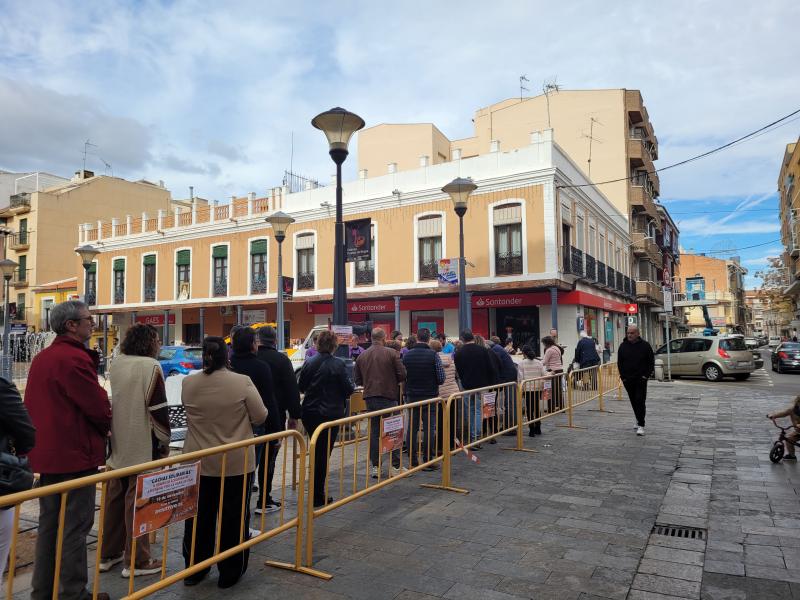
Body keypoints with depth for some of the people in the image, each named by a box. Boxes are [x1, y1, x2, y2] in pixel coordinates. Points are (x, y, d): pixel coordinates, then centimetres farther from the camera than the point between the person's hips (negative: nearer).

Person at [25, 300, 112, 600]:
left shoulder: (41, 358, 10)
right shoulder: (75, 358, -20)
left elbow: (31, 405, 17)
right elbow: (98, 407, -18)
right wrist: (103, 430, 2)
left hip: (45, 454, 9)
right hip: (75, 455, -9)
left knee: (49, 523, 18)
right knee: (75, 527, 2)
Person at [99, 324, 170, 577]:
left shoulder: (117, 364, 6)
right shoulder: (150, 367, -16)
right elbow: (158, 409, -16)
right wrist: (164, 442, -6)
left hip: (117, 445, 7)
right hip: (142, 447, -7)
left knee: (114, 498, 16)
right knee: (137, 501, 1)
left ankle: (108, 554, 27)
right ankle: (136, 561, 9)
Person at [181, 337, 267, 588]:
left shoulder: (188, 383, -5)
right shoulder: (242, 382, -15)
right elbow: (260, 417, -9)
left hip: (199, 462, 3)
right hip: (236, 463, -3)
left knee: (199, 517, 16)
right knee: (234, 517, 10)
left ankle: (194, 570, 30)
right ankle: (230, 573, 20)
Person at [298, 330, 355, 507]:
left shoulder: (309, 363, -2)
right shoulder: (338, 364, -14)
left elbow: (300, 386, 6)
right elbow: (348, 389, -11)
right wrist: (352, 385, 11)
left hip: (309, 413, 5)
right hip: (330, 414, -4)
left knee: (317, 451, 20)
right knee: (324, 453, 5)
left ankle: (317, 492, 28)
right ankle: (318, 496, 11)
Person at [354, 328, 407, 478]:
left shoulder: (362, 356, 4)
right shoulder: (391, 353, -8)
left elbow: (357, 379, 7)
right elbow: (402, 375, -10)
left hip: (370, 398, 4)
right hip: (388, 396, -4)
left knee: (374, 432, 10)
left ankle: (375, 467, 13)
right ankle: (395, 466, 7)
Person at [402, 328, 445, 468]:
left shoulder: (407, 355, -1)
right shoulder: (433, 355, -11)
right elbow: (441, 378, -11)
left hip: (412, 396, 3)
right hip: (429, 396, -3)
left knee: (412, 428, 9)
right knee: (429, 429, 2)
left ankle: (412, 461, 13)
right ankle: (428, 461, 5)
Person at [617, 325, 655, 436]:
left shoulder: (645, 346, -3)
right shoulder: (623, 346, 4)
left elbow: (651, 362, 2)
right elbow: (619, 363, 9)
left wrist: (646, 375, -7)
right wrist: (623, 376, 0)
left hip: (641, 379, -3)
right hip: (628, 380, 3)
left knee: (640, 401, -9)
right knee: (633, 401, 12)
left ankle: (641, 425, -7)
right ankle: (639, 420, 28)